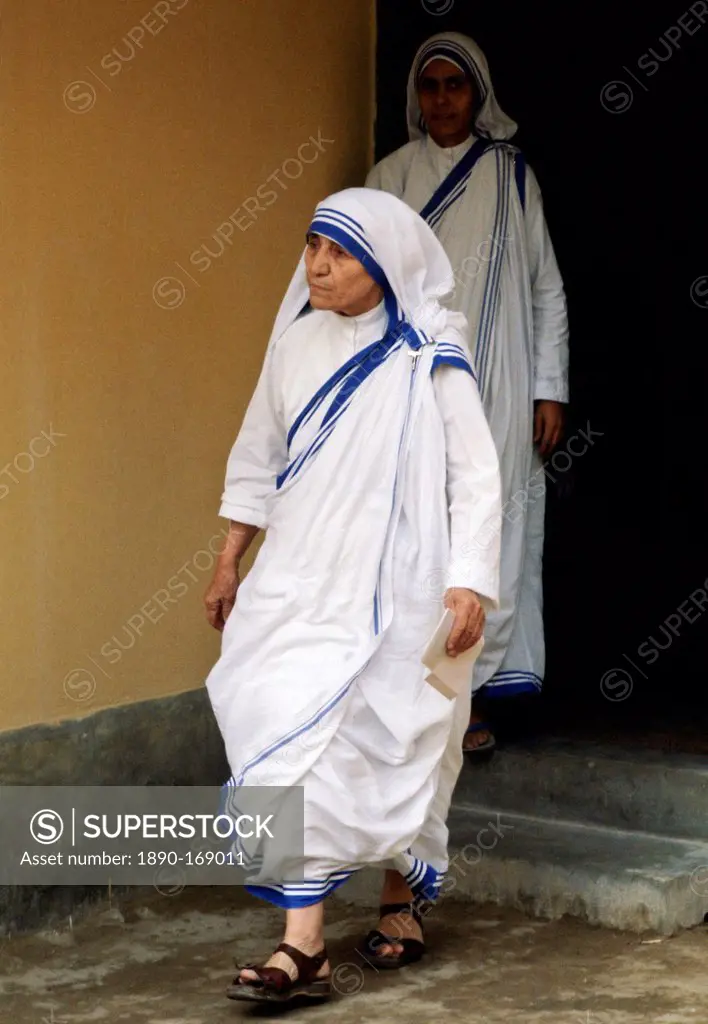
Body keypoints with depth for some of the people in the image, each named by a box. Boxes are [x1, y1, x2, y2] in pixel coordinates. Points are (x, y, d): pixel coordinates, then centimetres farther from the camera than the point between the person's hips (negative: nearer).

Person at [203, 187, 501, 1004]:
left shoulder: (428, 358, -9)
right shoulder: (295, 341, 4)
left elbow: (475, 475, -9)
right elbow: (258, 455, 13)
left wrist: (469, 583, -17)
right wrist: (229, 561, 15)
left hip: (389, 587, -4)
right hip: (297, 578, 4)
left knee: (391, 749, 5)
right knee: (294, 745, -4)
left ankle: (402, 901, 30)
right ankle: (304, 946, -1)